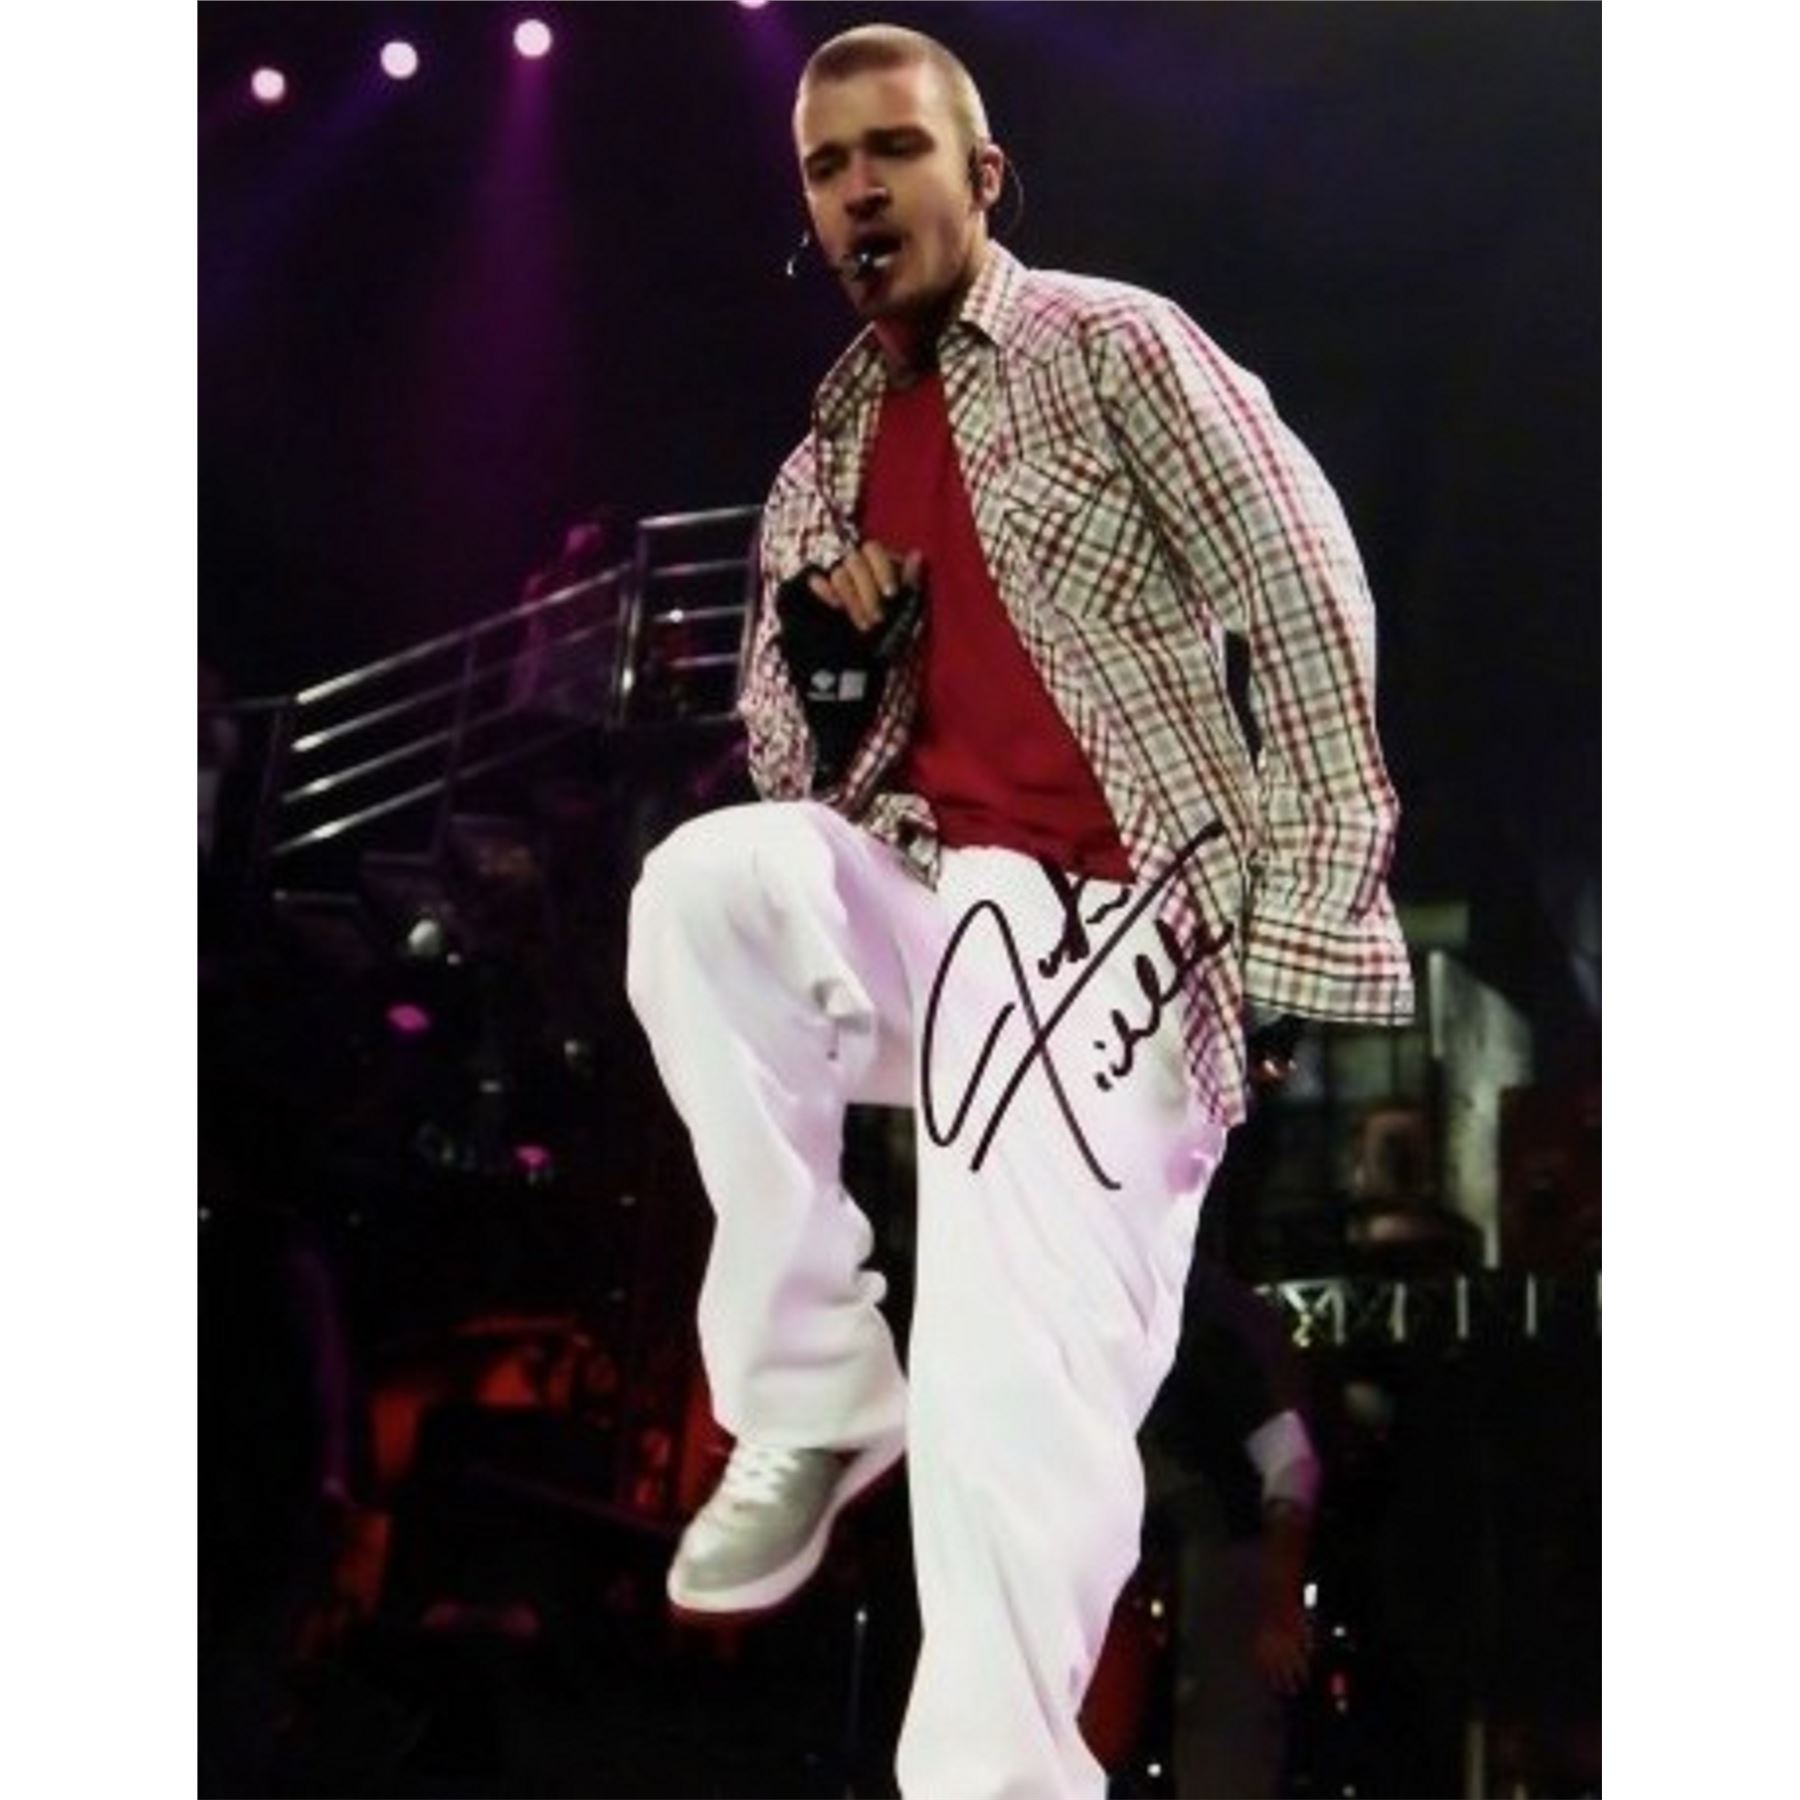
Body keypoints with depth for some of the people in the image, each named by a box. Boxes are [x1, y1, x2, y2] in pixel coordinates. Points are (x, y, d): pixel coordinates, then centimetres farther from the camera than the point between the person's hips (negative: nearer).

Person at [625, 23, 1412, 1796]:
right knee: (704, 882, -27)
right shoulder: (819, 468, 17)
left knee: (1013, 1398, -17)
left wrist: (1308, 906, -13)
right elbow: (798, 775, 17)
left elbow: (1307, 593, -6)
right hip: (915, 902, 5)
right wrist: (821, 659, -6)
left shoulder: (1109, 344, 1)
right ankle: (811, 1391, -13)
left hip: (1100, 926, -5)